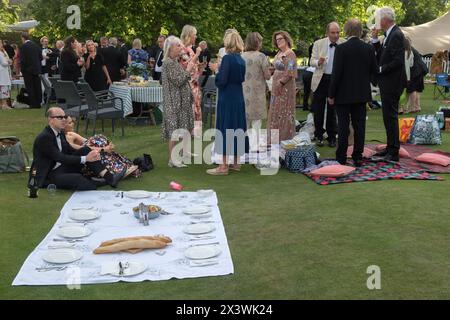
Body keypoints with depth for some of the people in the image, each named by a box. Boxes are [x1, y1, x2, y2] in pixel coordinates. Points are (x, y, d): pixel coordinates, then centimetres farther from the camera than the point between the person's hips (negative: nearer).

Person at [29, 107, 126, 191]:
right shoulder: (44, 137, -20)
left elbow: (71, 151, 9)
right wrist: (85, 159, -29)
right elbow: (60, 158, -25)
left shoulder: (60, 133, 7)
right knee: (77, 178, -37)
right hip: (48, 176, -9)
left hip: (63, 167, 9)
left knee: (85, 150, -9)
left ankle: (109, 177, -19)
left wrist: (90, 154, -9)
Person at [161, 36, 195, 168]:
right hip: (174, 101, -9)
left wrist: (188, 71, 9)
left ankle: (174, 157, 22)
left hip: (181, 100, 9)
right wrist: (188, 70, -11)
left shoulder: (175, 61, 13)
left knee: (176, 129, 13)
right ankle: (172, 159, -1)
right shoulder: (168, 63, -15)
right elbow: (177, 81, -20)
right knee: (175, 128, -6)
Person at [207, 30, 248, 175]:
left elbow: (222, 80, -18)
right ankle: (236, 162, 21)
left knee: (225, 128, -3)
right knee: (237, 127, 12)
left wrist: (217, 70, 0)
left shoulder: (227, 58, -15)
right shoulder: (241, 59, 7)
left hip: (227, 98, -7)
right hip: (239, 97, 7)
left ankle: (223, 165, 0)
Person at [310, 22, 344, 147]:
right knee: (318, 109, 5)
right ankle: (318, 136, 18)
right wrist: (318, 62, -22)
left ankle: (332, 137, 18)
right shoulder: (318, 44, 1)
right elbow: (312, 61, 1)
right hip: (321, 80, 1)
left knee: (333, 110, 7)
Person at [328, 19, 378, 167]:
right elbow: (374, 71, 6)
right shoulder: (369, 48, 0)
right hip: (362, 93, 4)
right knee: (359, 125, 8)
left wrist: (331, 94, -7)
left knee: (343, 126, 3)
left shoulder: (341, 48, -13)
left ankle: (341, 157, 6)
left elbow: (336, 73, -14)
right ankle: (358, 157, 11)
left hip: (344, 94, -3)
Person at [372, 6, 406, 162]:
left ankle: (394, 153, -1)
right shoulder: (390, 34, 13)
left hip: (392, 83, -10)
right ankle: (390, 148, 26)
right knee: (389, 116, 16)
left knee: (390, 116, -6)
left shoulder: (396, 35, -16)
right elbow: (382, 55, 15)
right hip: (387, 83, 10)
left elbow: (397, 61, -23)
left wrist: (380, 69, -15)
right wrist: (375, 40, 6)